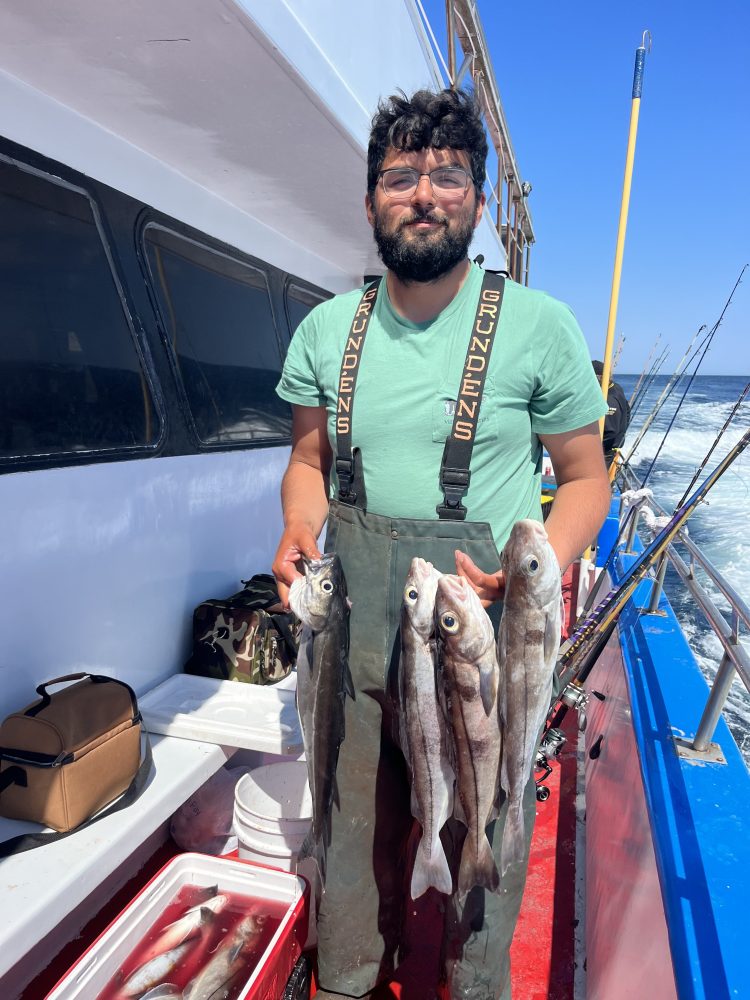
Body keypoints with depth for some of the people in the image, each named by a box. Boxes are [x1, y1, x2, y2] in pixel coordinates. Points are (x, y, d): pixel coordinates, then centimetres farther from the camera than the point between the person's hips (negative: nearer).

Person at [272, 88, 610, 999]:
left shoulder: (539, 326, -7)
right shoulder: (326, 329, 3)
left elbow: (586, 477, -1)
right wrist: (298, 534, -8)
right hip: (354, 639, 3)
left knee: (481, 836, 15)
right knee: (356, 827, 21)